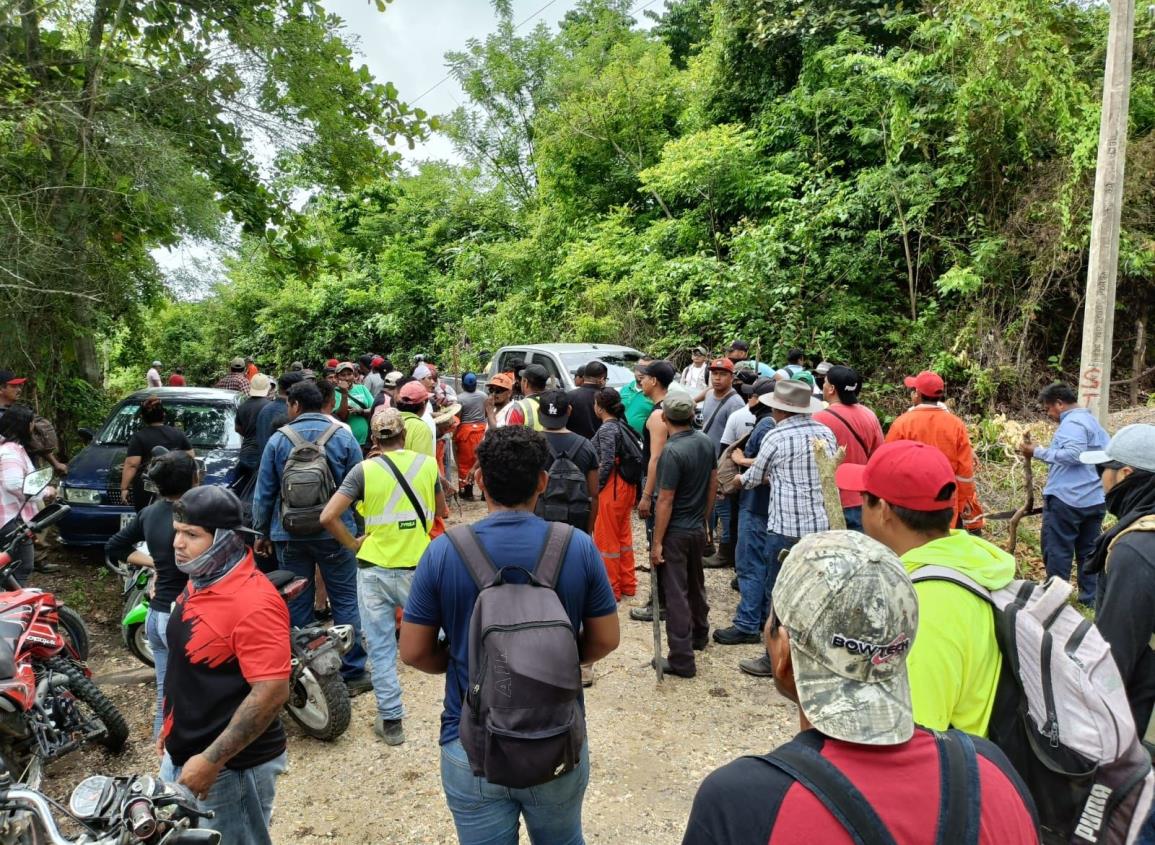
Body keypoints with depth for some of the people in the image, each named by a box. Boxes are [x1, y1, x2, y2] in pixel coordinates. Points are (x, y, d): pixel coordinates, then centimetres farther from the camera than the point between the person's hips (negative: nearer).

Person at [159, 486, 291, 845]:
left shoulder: (253, 602, -27)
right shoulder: (199, 583, 4)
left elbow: (272, 692, -28)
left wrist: (212, 761, -24)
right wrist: (171, 728, 20)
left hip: (231, 767, -9)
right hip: (182, 755, 9)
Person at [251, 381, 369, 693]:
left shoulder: (278, 440, -1)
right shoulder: (343, 436, -3)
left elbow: (264, 492, 2)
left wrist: (261, 532, 13)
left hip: (290, 535, 1)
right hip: (334, 533, -1)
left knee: (297, 604, 11)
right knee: (345, 601, 4)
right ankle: (353, 672, 6)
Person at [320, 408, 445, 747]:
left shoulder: (364, 470, -6)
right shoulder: (427, 464, -1)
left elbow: (328, 517, -12)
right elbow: (440, 510, 14)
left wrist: (354, 544, 2)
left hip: (374, 567, -1)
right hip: (417, 567, 1)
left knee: (381, 648, 10)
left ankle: (391, 721, 17)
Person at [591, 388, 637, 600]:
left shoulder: (607, 429, -15)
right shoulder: (622, 424, 9)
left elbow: (607, 463, -21)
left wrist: (595, 488, -11)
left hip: (612, 487, -9)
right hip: (627, 486, 9)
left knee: (606, 538, 2)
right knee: (623, 535, 17)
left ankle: (612, 588, 11)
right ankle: (628, 585, 26)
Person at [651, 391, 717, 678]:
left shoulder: (672, 452, -23)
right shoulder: (706, 442, -1)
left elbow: (665, 501, -21)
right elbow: (713, 484, 9)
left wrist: (656, 542, -15)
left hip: (675, 532, -8)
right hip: (698, 527, 8)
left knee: (676, 593, 0)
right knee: (696, 583, 25)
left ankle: (682, 659, 7)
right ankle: (700, 634, 45)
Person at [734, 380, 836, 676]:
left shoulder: (776, 436, -10)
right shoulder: (826, 433, 5)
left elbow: (754, 478, 3)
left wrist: (736, 479, 26)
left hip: (786, 527, -6)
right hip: (821, 525, 6)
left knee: (779, 593, 7)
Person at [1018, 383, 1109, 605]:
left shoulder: (1072, 422, -13)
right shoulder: (1094, 422, 18)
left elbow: (1073, 455, -27)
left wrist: (1038, 452, -20)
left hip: (1067, 499, -9)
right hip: (1095, 500, 9)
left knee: (1057, 551, 0)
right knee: (1088, 552, 15)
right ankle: (1091, 599, 20)